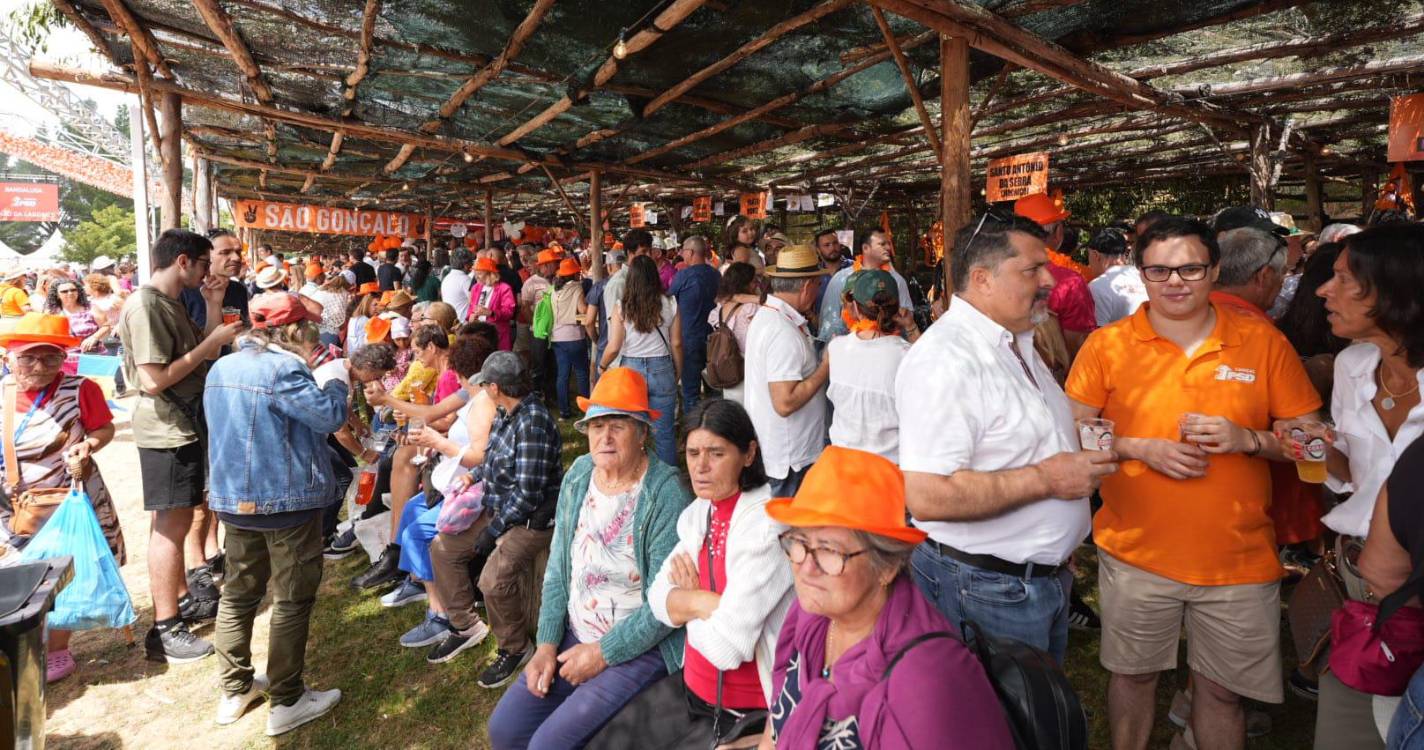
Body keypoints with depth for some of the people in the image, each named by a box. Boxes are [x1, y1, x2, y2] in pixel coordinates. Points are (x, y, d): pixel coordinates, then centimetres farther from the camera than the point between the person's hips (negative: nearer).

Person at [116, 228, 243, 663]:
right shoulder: (145, 305, -19)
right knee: (171, 525, -4)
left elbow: (205, 357, 11)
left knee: (174, 521, 19)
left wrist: (214, 306, 4)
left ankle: (181, 599, 33)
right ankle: (164, 630, 5)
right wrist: (213, 341, -20)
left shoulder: (171, 302, 11)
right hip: (165, 429, -10)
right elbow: (153, 381, -24)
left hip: (185, 424, 10)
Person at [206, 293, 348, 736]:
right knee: (292, 601, 3)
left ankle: (235, 690, 30)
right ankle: (287, 702, 11)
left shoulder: (222, 368, 8)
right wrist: (337, 379, -3)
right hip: (288, 500, -8)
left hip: (234, 497, 8)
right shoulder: (284, 369, -19)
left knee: (238, 593, 18)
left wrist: (315, 374, 16)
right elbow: (330, 417, -20)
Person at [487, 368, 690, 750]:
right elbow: (558, 567, 6)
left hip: (639, 646, -6)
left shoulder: (665, 495, -21)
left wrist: (602, 653, -14)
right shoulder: (578, 475, -1)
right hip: (574, 634, 6)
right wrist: (547, 643, 0)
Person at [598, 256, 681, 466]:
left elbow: (614, 348, -6)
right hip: (662, 370, 1)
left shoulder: (621, 307, -7)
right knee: (665, 432, 9)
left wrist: (602, 366, 13)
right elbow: (676, 344, 0)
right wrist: (678, 373, 15)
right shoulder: (670, 305, -4)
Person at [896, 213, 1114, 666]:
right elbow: (927, 496, -33)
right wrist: (1046, 479, -26)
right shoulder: (944, 360, -25)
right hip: (985, 590, -10)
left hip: (1045, 576, 10)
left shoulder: (1016, 344, 10)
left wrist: (1083, 449, 9)